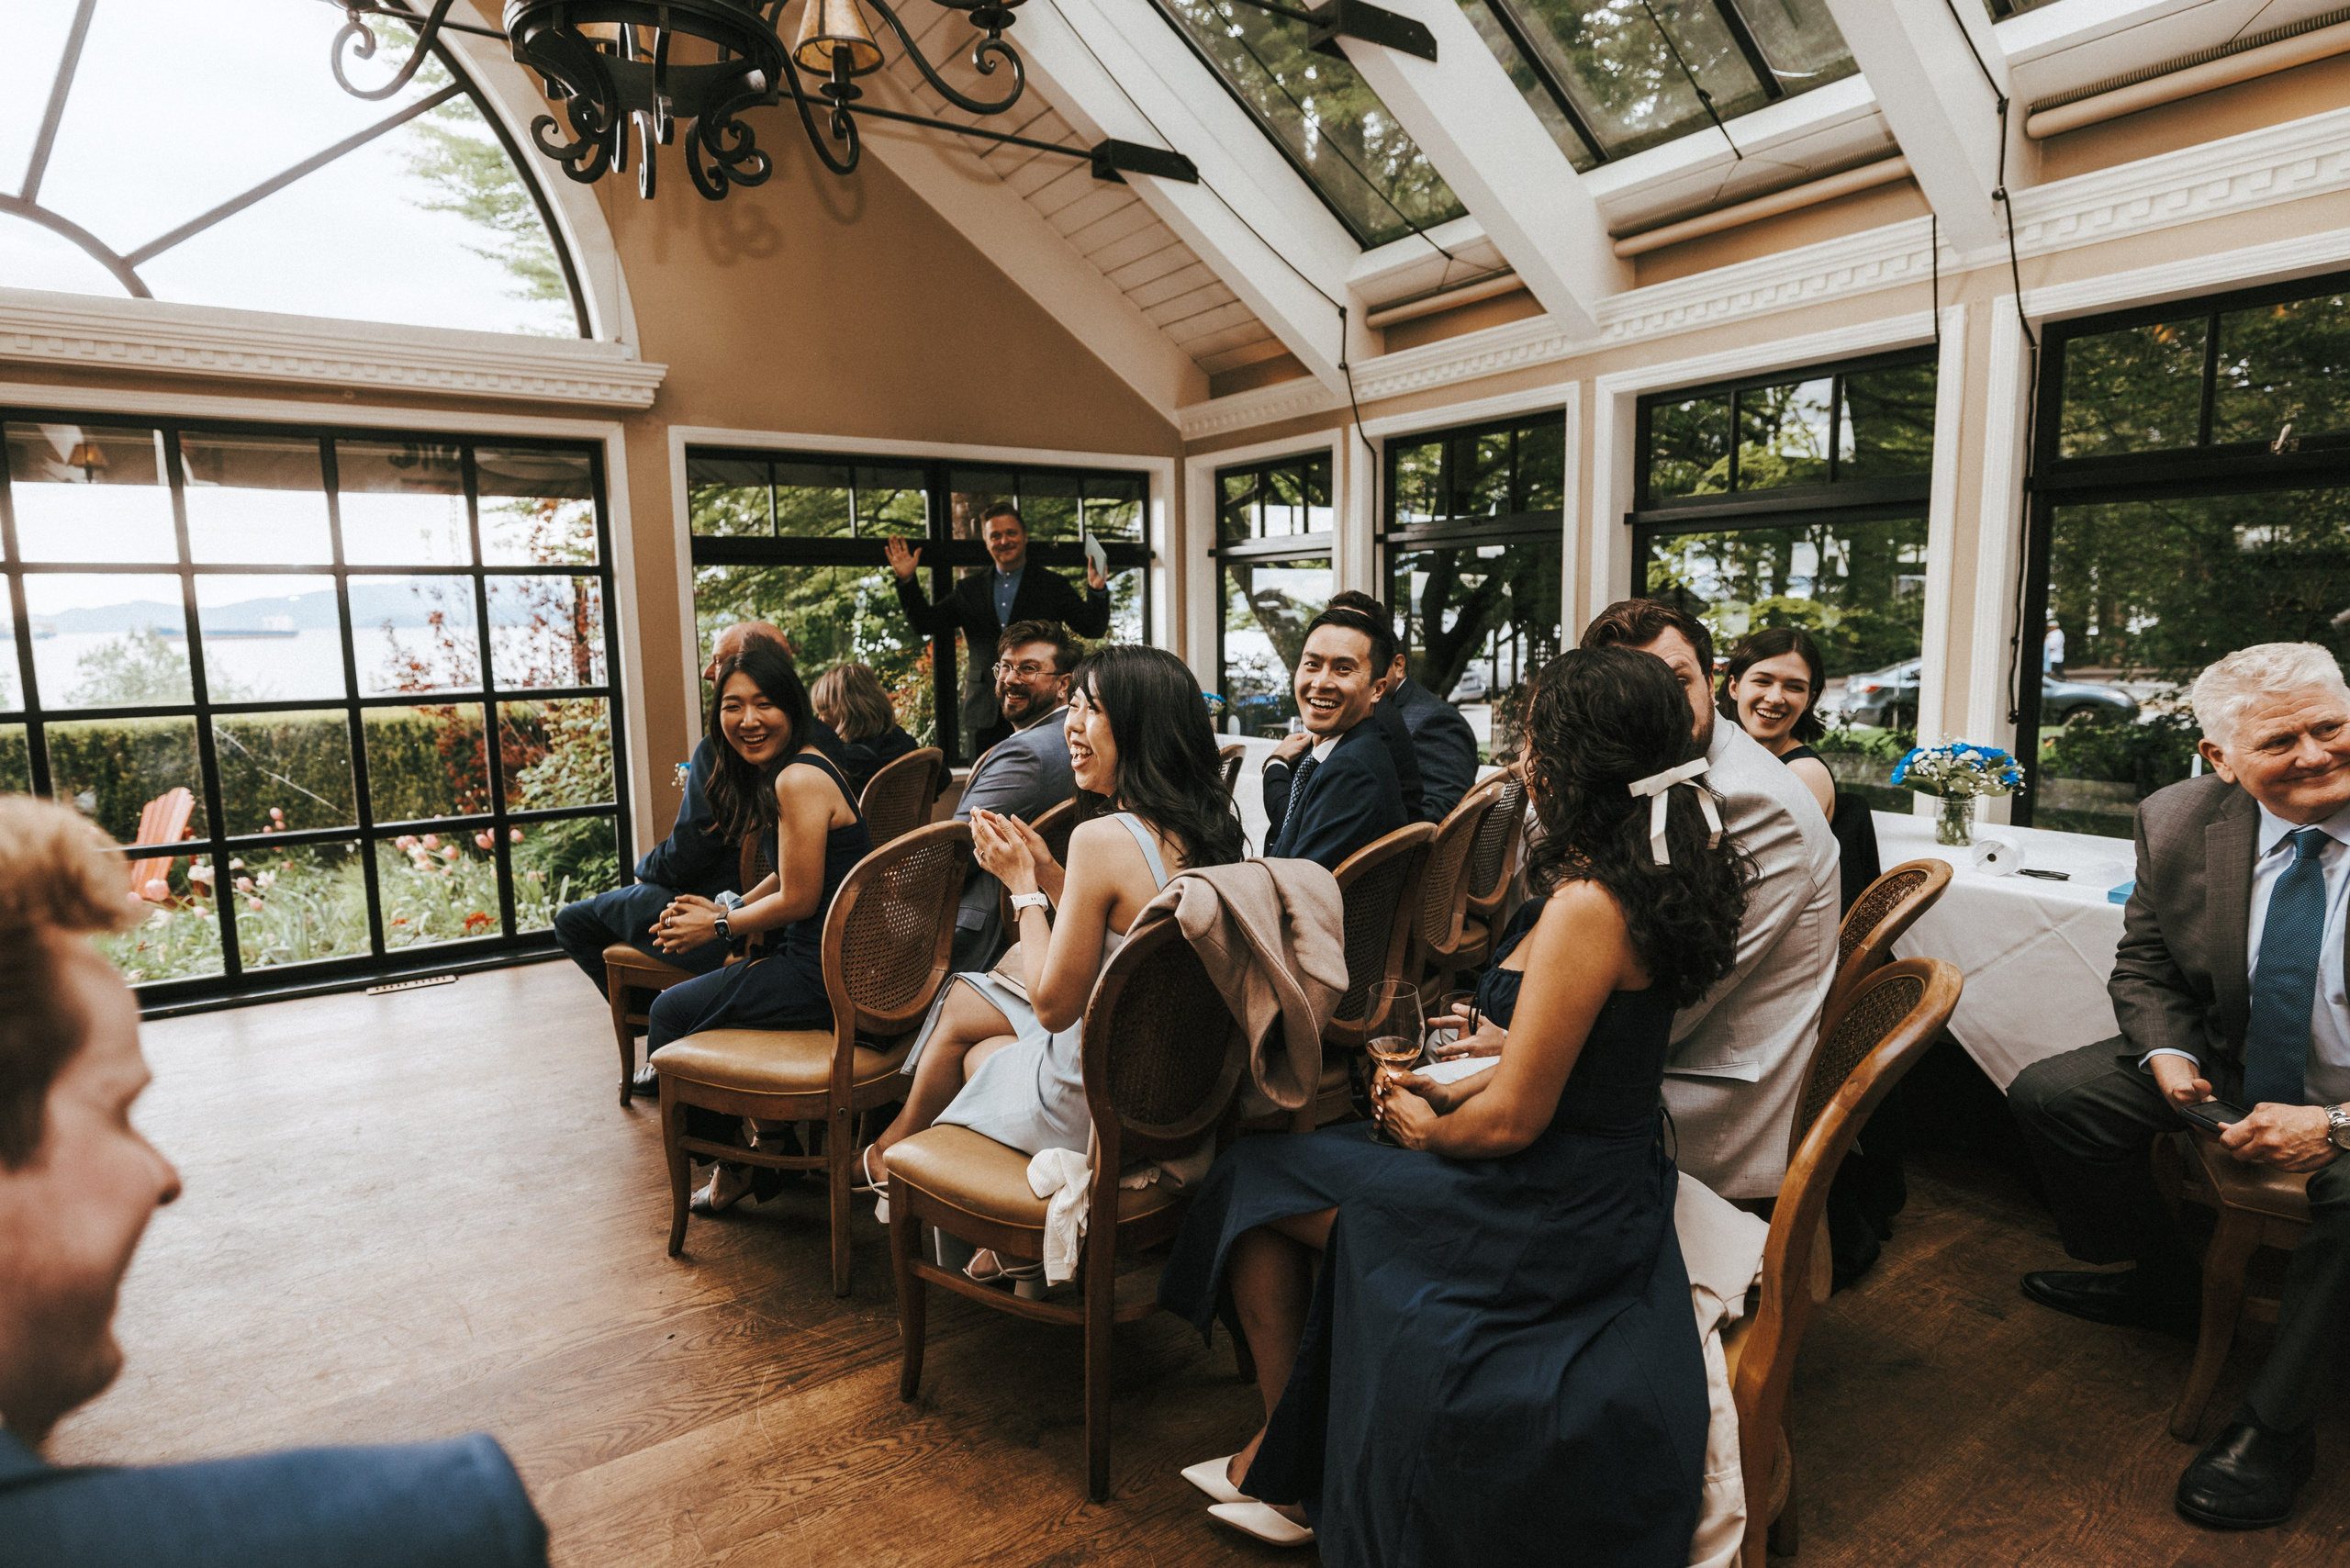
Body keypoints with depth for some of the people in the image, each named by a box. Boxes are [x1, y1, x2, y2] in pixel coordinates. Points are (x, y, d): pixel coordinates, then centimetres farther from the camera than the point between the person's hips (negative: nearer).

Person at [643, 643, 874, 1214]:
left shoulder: (798, 780, -20)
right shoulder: (778, 772, 12)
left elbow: (798, 899, -18)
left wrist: (719, 926, -4)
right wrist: (727, 909, 8)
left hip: (826, 976, -10)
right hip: (822, 959, 10)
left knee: (670, 1011, 7)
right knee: (689, 994, 25)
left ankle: (733, 1162, 25)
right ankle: (766, 1135, 30)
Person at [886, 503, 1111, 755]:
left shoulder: (1052, 586, 7)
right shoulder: (969, 589, 15)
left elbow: (1093, 628, -1)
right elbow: (927, 623, 12)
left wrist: (1097, 591, -20)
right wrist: (907, 581, 0)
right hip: (986, 715, 2)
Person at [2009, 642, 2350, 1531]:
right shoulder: (2177, 824, -7)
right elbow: (2146, 966, 7)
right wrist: (2166, 1053, -13)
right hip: (2233, 1063, 5)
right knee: (2047, 1096, -5)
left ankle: (2274, 1427, -9)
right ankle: (2160, 1288, 22)